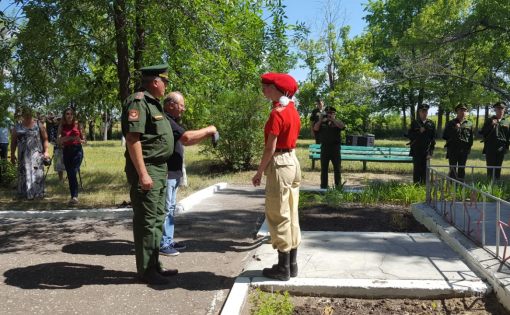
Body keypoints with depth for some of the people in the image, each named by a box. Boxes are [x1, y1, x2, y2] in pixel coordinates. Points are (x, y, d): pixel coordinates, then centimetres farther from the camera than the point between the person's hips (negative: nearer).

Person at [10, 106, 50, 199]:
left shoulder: (38, 125, 4)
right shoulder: (17, 127, 9)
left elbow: (45, 139, 2)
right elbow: (13, 142, 12)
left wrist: (46, 151, -7)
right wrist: (12, 154, 7)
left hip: (36, 154, -2)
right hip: (23, 155, 2)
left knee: (37, 173, -4)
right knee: (24, 173, 4)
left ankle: (38, 193, -1)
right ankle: (24, 193, 10)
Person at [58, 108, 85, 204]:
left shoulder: (77, 125, 4)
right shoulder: (62, 126, 7)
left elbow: (84, 140, 9)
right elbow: (59, 140, -4)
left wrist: (80, 140, -14)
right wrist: (71, 137, -18)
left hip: (77, 150, -3)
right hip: (66, 151, 3)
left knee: (73, 173, -17)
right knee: (69, 175, 6)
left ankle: (75, 196, -21)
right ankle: (73, 196, 15)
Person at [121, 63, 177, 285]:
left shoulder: (153, 103, 17)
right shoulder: (138, 102, -14)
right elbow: (132, 138, -22)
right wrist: (143, 174, -25)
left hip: (159, 169, 10)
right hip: (146, 170, -10)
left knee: (157, 219, 15)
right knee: (146, 221, -3)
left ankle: (155, 265, 26)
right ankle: (146, 270, 7)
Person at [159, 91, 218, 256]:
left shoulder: (170, 121, 17)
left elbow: (184, 142, 21)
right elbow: (186, 137, -26)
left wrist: (205, 135, 9)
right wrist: (207, 130, -14)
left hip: (173, 172, 11)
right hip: (166, 172, -11)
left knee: (170, 208, 15)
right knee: (165, 208, -5)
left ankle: (168, 240, 23)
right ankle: (162, 244, 1)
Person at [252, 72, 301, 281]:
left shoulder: (277, 113, -16)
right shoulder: (293, 110, 12)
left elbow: (270, 148, -16)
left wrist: (259, 172, -10)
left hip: (280, 164, -9)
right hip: (293, 162, 9)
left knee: (278, 216, -1)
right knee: (291, 215, 12)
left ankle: (283, 268, 6)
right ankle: (292, 264, 20)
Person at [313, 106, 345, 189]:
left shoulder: (337, 122, 5)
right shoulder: (322, 123, 10)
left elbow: (342, 126, -16)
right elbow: (315, 129, -3)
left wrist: (333, 119, -17)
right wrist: (320, 120, -12)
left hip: (335, 147, -2)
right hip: (324, 147, 2)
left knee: (337, 168, 3)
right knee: (324, 168, 7)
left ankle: (338, 186, 9)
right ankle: (323, 186, 13)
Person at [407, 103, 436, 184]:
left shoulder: (431, 124, 5)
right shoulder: (414, 123, 5)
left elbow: (433, 139, 3)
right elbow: (409, 135, 1)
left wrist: (430, 152, -4)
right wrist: (419, 131, -14)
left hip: (426, 152, 1)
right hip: (416, 151, -1)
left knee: (425, 171, 4)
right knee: (417, 170, 1)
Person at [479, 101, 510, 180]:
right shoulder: (489, 121, 7)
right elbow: (483, 133, -1)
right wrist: (491, 125, -12)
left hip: (501, 149, 1)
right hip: (490, 149, -1)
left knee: (498, 168, 5)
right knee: (490, 168, -2)